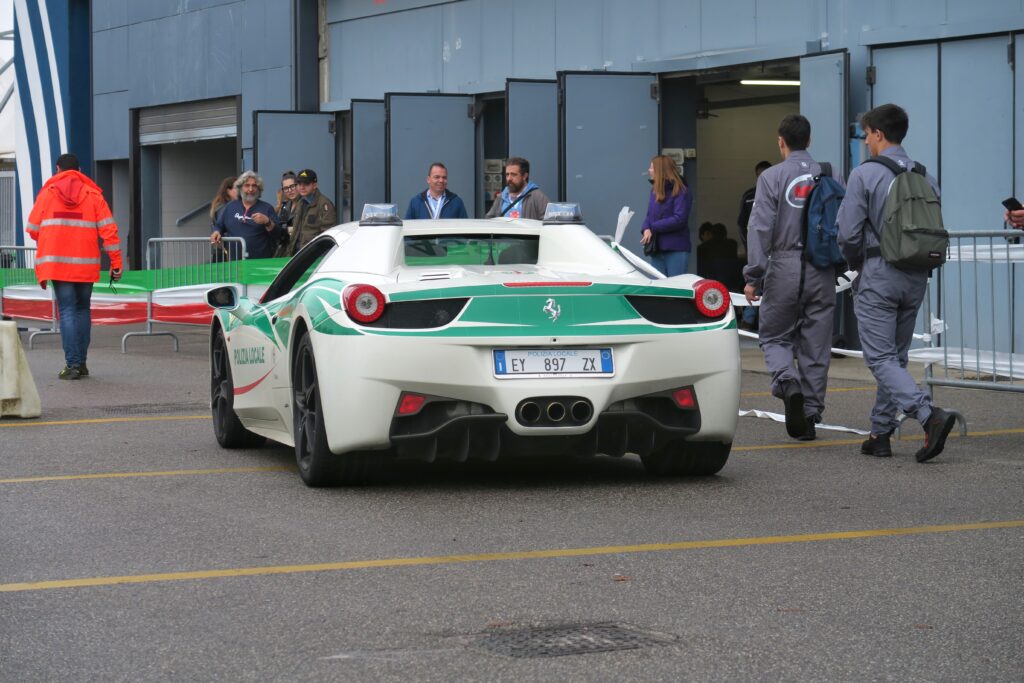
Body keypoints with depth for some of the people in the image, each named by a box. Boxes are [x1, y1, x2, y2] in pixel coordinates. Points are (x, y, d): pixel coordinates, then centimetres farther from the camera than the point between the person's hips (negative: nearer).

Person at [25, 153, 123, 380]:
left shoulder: (47, 193, 2)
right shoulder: (93, 195, 4)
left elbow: (33, 229, 6)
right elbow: (108, 230, -2)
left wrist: (44, 249, 26)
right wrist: (116, 262, 2)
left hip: (57, 263, -1)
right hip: (86, 265, 1)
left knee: (67, 311, 0)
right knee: (83, 309, 16)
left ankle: (73, 364, -10)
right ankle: (81, 362, 17)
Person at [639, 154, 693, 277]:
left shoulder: (681, 192, -9)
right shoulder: (655, 191, 14)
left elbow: (679, 219, -17)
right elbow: (649, 215, 14)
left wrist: (654, 228, -14)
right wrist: (646, 229, -9)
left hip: (676, 250, -7)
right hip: (656, 249, 7)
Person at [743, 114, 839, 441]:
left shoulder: (772, 177, -4)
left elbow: (760, 228, -9)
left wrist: (753, 276, -6)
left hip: (784, 269, -3)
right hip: (822, 272, 3)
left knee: (774, 337, 11)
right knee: (816, 346, 9)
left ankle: (787, 381, -18)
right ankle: (810, 414, 11)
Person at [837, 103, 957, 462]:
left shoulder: (864, 174, -9)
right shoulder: (925, 177, 9)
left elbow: (849, 233, -10)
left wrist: (858, 266, 8)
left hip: (879, 274, -6)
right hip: (916, 277, 6)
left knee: (881, 358, -7)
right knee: (896, 356, 15)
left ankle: (930, 414, -27)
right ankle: (880, 434, 18)